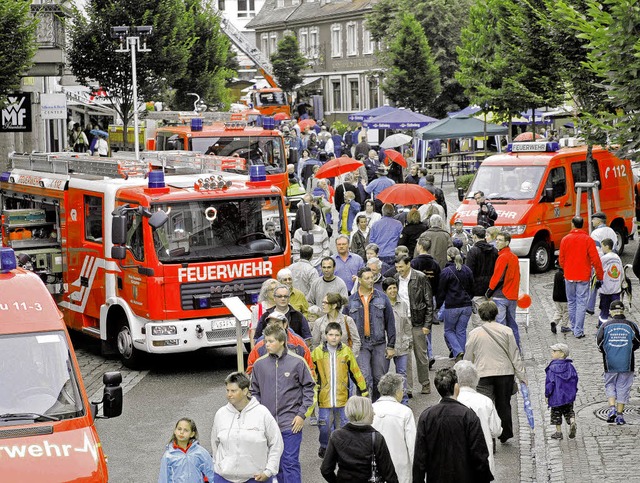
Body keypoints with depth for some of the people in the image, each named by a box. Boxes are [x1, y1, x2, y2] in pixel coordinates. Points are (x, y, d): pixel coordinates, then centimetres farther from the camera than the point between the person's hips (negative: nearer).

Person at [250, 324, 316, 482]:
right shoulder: (259, 364, 4)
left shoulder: (297, 362, -3)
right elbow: (255, 392, 13)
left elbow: (309, 388, 2)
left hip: (291, 424, -3)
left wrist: (302, 414, -4)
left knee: (290, 463, -7)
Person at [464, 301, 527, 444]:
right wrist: (521, 375, 6)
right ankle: (505, 434, 34)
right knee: (504, 405, 18)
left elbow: (468, 358, 5)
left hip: (483, 375, -2)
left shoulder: (474, 333, -3)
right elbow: (515, 355, 0)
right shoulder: (506, 331, -2)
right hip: (505, 372, 2)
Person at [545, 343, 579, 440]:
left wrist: (547, 395, -6)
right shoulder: (569, 366, 3)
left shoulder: (552, 368, -13)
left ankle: (558, 432, 13)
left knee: (556, 414, 9)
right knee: (569, 411, 17)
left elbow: (550, 382, -14)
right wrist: (574, 391, 18)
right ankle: (572, 422, -9)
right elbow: (575, 378, 7)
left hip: (556, 396, -4)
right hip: (569, 396, 4)